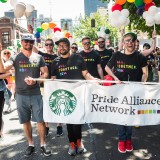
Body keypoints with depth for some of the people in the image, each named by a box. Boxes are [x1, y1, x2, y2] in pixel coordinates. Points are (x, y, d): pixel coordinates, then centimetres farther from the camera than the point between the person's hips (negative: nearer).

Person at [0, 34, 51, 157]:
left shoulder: (38, 57, 3)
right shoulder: (15, 58, 0)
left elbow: (45, 73, 2)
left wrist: (35, 80, -16)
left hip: (36, 94, 0)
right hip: (21, 95, 1)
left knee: (40, 120, 3)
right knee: (26, 121, 11)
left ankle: (43, 144, 19)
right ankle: (30, 145, 27)